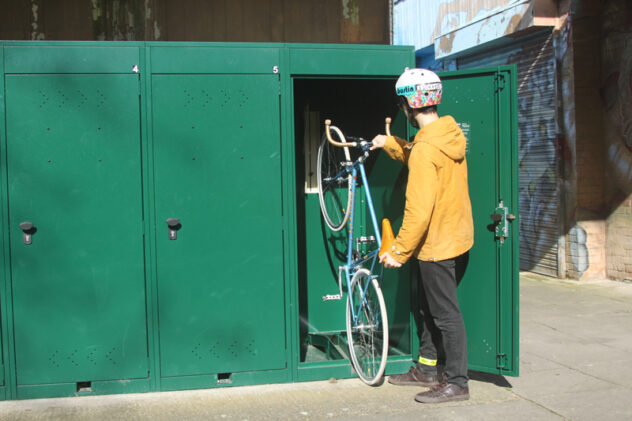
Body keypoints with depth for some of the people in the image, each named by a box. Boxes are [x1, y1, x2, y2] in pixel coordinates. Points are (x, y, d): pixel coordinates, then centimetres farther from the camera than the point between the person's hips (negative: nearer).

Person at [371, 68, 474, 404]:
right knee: (430, 309, 20)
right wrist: (389, 144, 29)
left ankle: (456, 383, 13)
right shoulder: (451, 135, 5)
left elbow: (419, 210, -26)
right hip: (458, 237, 10)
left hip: (437, 244, -10)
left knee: (446, 314, 2)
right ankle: (426, 369, 33)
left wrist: (398, 251, -20)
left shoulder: (425, 148, -24)